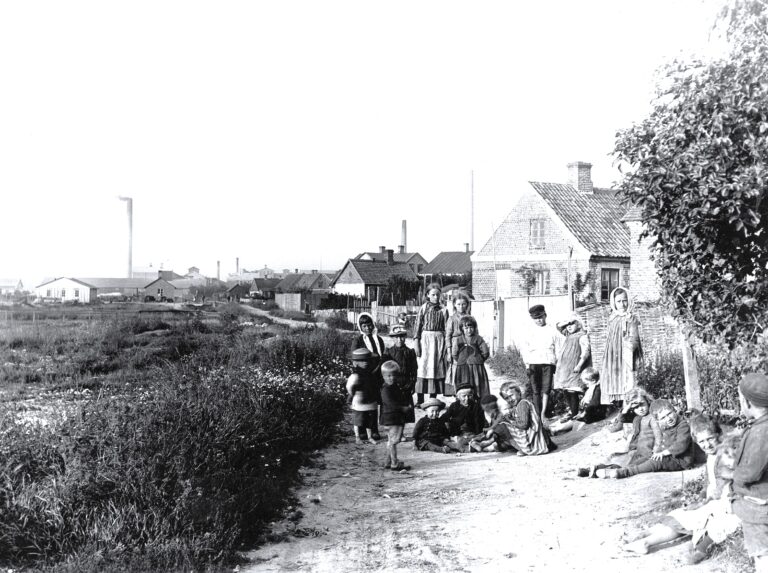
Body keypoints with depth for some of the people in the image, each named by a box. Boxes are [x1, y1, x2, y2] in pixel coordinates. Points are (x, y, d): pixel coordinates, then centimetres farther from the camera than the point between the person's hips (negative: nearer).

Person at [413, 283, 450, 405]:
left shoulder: (443, 310, 7)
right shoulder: (423, 308, 3)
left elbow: (446, 329, 7)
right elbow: (418, 326, 1)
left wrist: (446, 344, 1)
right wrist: (416, 342, -6)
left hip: (439, 340, 2)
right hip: (425, 339, -2)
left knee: (437, 367, 2)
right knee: (423, 367, -4)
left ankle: (433, 399, 10)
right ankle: (420, 400, 0)